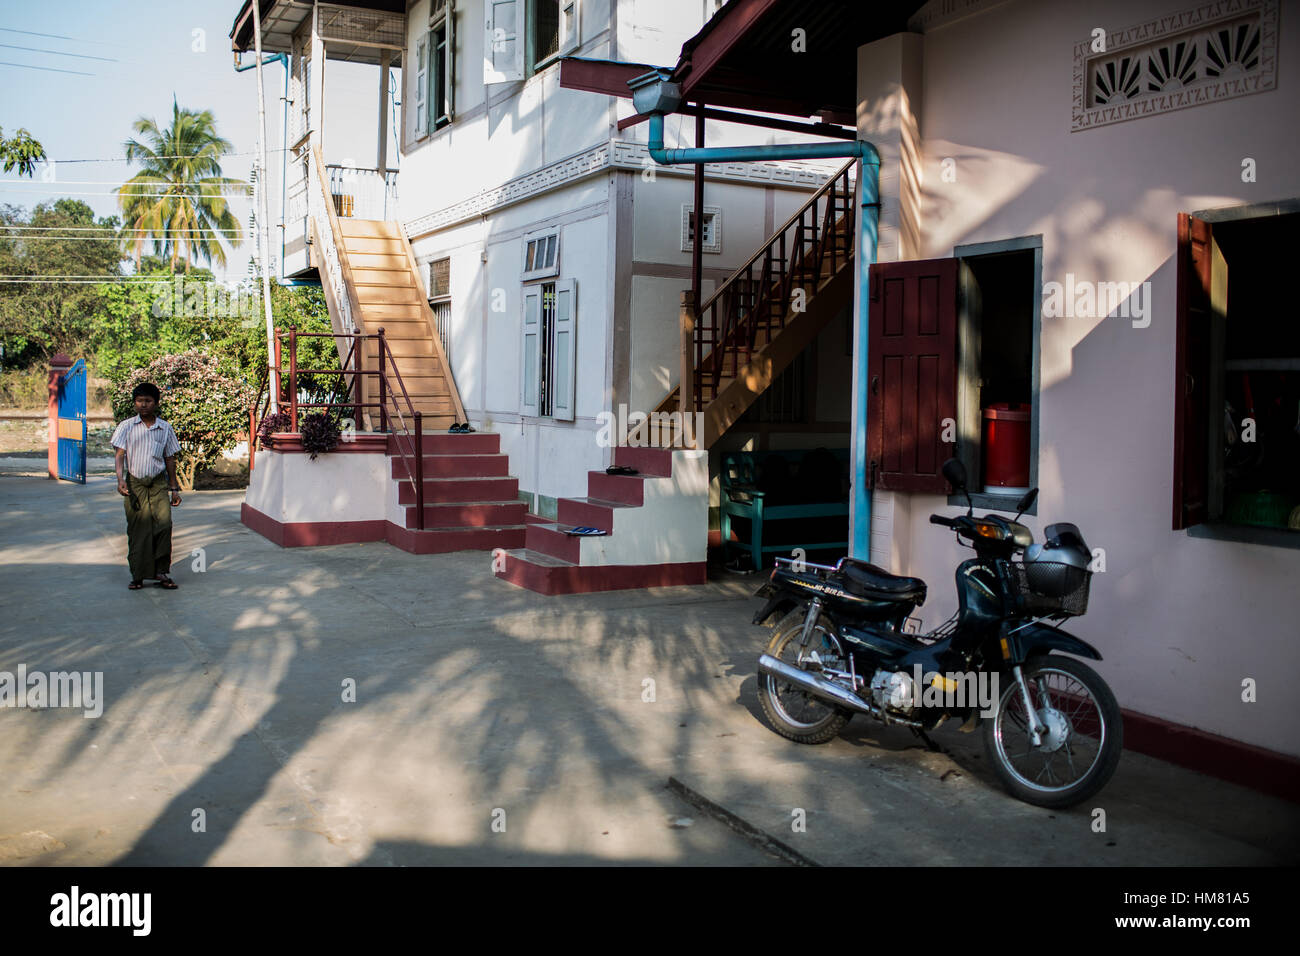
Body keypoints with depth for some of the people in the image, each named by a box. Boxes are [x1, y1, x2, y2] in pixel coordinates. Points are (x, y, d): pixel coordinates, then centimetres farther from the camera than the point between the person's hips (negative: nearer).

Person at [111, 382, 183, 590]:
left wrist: (174, 488, 15)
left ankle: (161, 571, -3)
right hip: (134, 483, -1)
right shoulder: (127, 427, 4)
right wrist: (120, 479, -18)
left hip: (158, 483, 1)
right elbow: (119, 454, -1)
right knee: (137, 529, -2)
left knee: (164, 523, -12)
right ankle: (138, 575, 6)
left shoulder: (165, 428, 9)